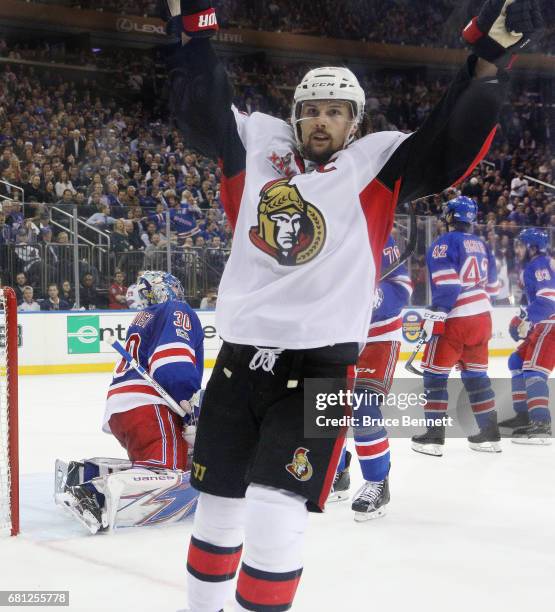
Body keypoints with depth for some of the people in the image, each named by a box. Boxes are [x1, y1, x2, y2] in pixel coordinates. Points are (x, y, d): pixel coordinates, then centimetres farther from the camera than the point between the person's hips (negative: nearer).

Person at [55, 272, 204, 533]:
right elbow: (174, 364, -13)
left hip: (118, 408, 10)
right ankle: (101, 490, -43)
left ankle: (84, 473, 3)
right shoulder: (178, 312, 5)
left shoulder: (144, 318, 34)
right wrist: (191, 406, -20)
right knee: (178, 479, -24)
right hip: (147, 407, -10)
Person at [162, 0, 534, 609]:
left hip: (319, 366, -4)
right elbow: (201, 105, 12)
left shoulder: (376, 163, 0)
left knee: (275, 514, -12)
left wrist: (487, 62, -15)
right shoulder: (257, 145, 8)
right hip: (238, 358, 4)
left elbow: (452, 146, -8)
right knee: (217, 502, 15)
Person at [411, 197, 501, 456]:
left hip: (455, 320, -7)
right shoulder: (481, 245, 14)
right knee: (476, 374, 15)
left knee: (435, 374, 1)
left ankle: (434, 437, -2)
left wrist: (434, 318, -18)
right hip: (482, 318, 7)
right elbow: (491, 285, 21)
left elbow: (446, 285, -19)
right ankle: (490, 434, 15)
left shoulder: (444, 244, -10)